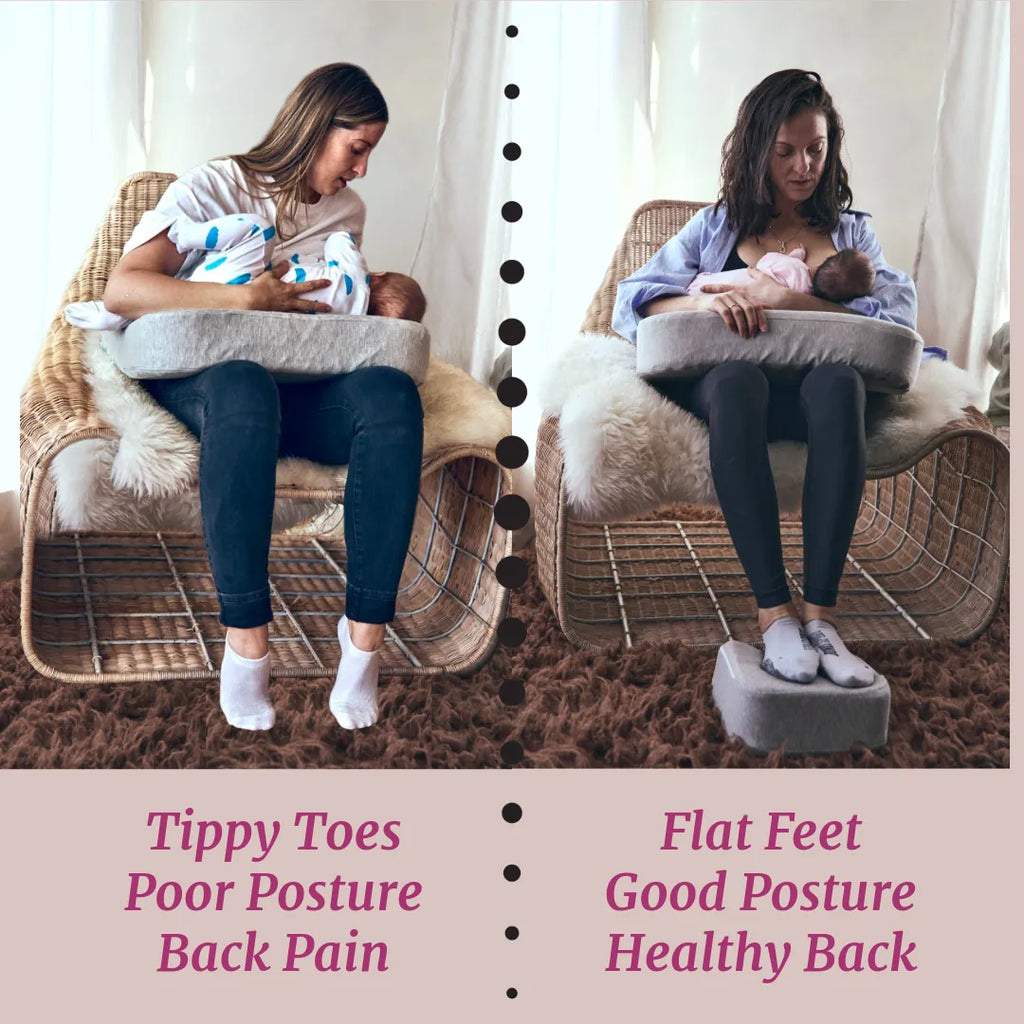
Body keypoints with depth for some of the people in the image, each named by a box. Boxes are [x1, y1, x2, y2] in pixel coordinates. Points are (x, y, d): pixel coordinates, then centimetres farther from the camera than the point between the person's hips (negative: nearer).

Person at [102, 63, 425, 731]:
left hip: (305, 387, 4)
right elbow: (121, 291, -9)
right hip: (204, 376, -3)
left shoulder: (347, 210, 22)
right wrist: (248, 297, -16)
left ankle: (366, 631, -32)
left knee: (391, 392, -32)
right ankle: (246, 640, -35)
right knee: (244, 385, -42)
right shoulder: (216, 187, 4)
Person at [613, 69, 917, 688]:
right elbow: (631, 303, 9)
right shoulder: (717, 226, 24)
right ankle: (774, 613, -40)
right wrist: (704, 300, -13)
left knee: (840, 381, -36)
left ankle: (821, 614, -39)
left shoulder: (853, 231, 25)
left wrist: (788, 299, -9)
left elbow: (899, 314, 4)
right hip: (728, 387, 0)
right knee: (736, 379, -38)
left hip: (814, 396, 1)